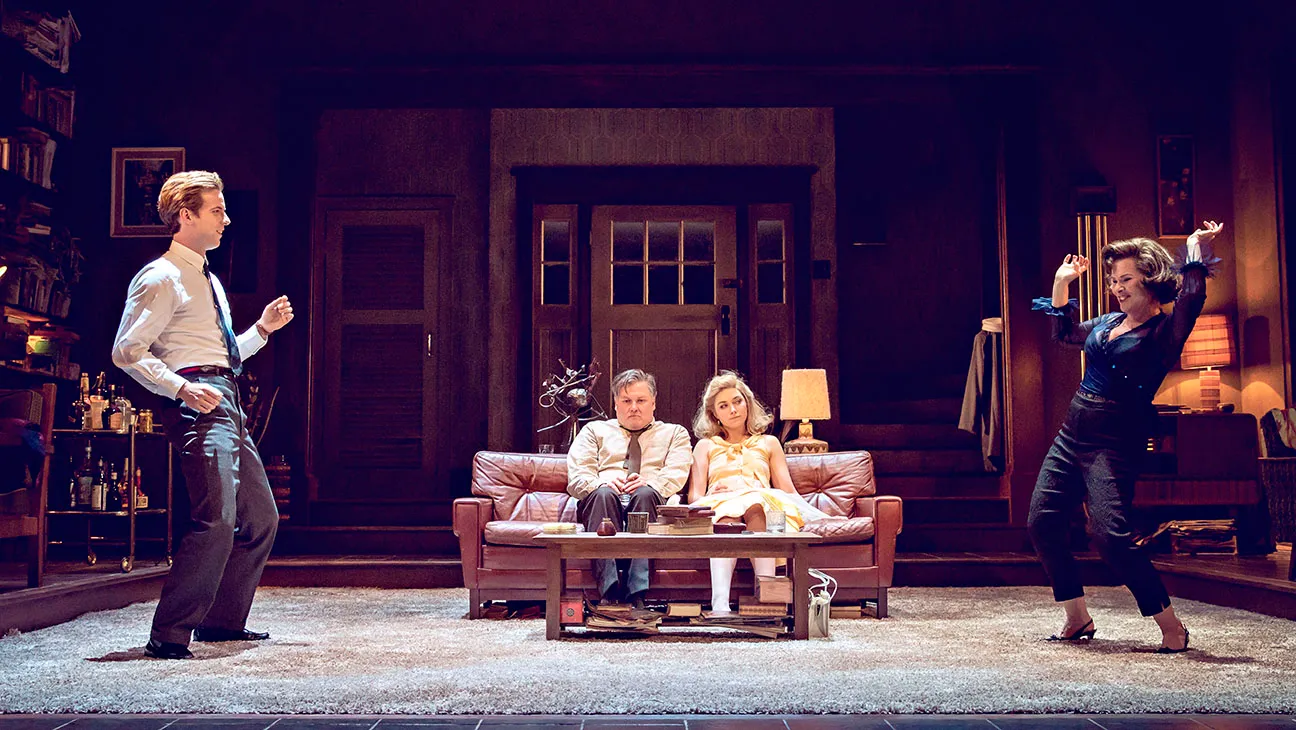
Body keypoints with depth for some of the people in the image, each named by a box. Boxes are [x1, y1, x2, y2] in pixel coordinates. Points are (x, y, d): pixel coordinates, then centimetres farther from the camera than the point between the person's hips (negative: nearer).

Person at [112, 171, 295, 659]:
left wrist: (262, 328, 18)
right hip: (198, 405, -10)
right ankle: (169, 635, -12)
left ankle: (222, 621, 22)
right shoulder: (161, 279, -5)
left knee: (261, 518, 12)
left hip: (227, 404, 10)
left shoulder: (208, 282, 25)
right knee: (217, 520, -20)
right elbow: (127, 352, -13)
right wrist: (182, 389, -23)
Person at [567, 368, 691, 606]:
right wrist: (602, 484, -14)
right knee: (603, 494, -36)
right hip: (601, 501, 1)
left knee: (645, 494, -37)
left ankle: (636, 594, -48)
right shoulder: (595, 430, 27)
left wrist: (650, 485, -18)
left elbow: (676, 475, 5)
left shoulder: (674, 433, 25)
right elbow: (577, 475, 10)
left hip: (652, 501, 0)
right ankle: (609, 590, -48)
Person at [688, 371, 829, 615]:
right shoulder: (705, 445, 30)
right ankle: (720, 605, -62)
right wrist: (710, 497, -9)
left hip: (764, 506, 1)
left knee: (755, 506, -39)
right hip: (718, 505, 0)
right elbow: (694, 496, 16)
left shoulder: (768, 443, 32)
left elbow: (789, 492, 20)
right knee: (728, 515, -40)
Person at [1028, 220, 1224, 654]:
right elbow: (1065, 333, 32)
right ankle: (1078, 620, 18)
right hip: (1072, 434, 8)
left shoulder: (1164, 331, -6)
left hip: (1115, 443, -8)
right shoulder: (1109, 323, 14)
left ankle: (1172, 629, -6)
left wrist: (1196, 250, -20)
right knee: (1042, 522, 4)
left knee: (1110, 536, -20)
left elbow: (1191, 298, -28)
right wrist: (1061, 284, 24)